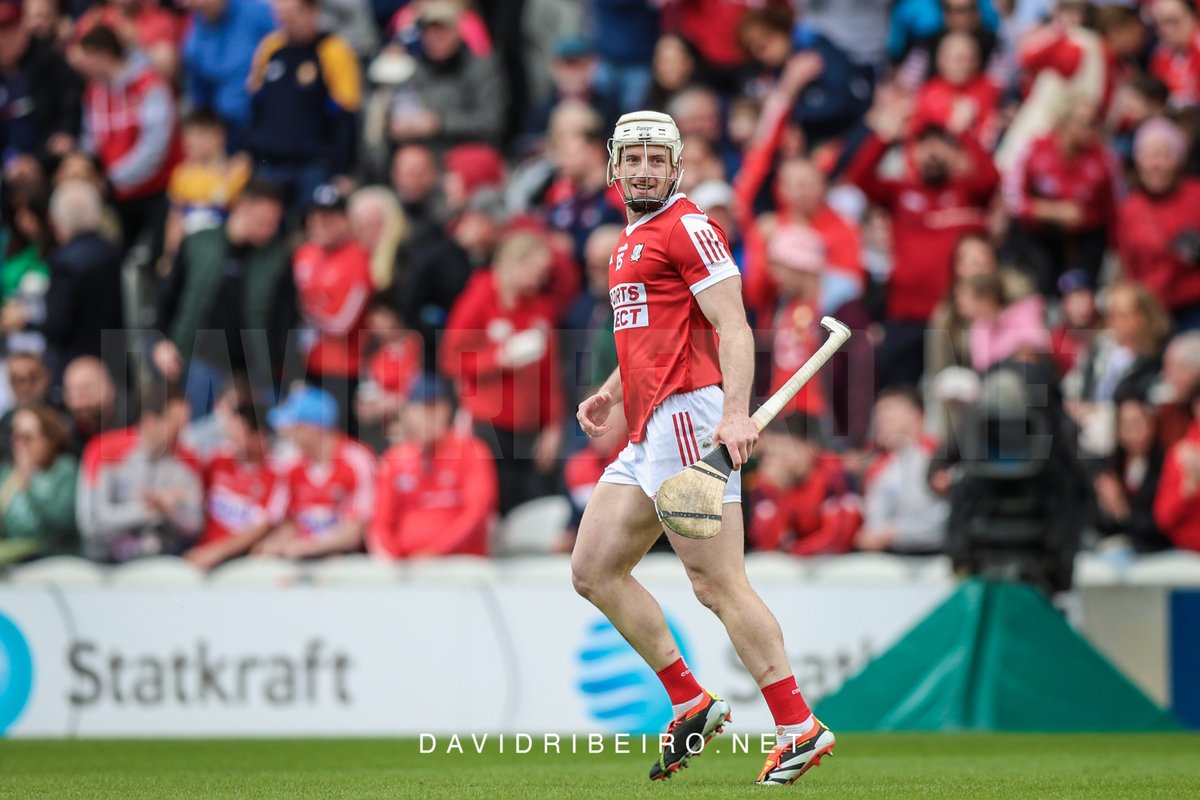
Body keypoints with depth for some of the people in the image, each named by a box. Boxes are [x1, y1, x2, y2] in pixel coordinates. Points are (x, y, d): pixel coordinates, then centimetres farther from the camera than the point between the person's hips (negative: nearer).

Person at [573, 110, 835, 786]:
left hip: (688, 416, -10)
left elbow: (733, 329, -15)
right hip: (648, 433, 10)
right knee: (594, 570, 8)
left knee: (717, 583, -13)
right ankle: (693, 705, 12)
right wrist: (611, 393, 22)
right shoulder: (632, 241, 23)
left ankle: (800, 728, -10)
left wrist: (735, 412, -28)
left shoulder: (687, 228, -6)